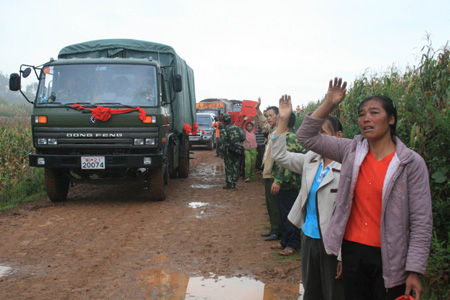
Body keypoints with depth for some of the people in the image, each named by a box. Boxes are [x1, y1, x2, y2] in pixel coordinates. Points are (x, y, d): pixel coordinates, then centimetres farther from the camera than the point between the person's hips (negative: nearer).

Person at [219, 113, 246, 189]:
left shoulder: (223, 131, -10)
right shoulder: (237, 127, 2)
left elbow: (221, 142, -13)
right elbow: (243, 137, 0)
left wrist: (222, 151, -2)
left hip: (229, 152, -4)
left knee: (229, 168, 4)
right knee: (236, 167, 12)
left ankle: (230, 184, 4)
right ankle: (234, 182, 18)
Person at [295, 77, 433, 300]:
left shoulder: (411, 163, -9)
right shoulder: (352, 151, 2)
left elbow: (422, 223, -9)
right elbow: (306, 136, 5)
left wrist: (414, 272, -12)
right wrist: (329, 104, -4)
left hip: (388, 257, -3)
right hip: (352, 250, 4)